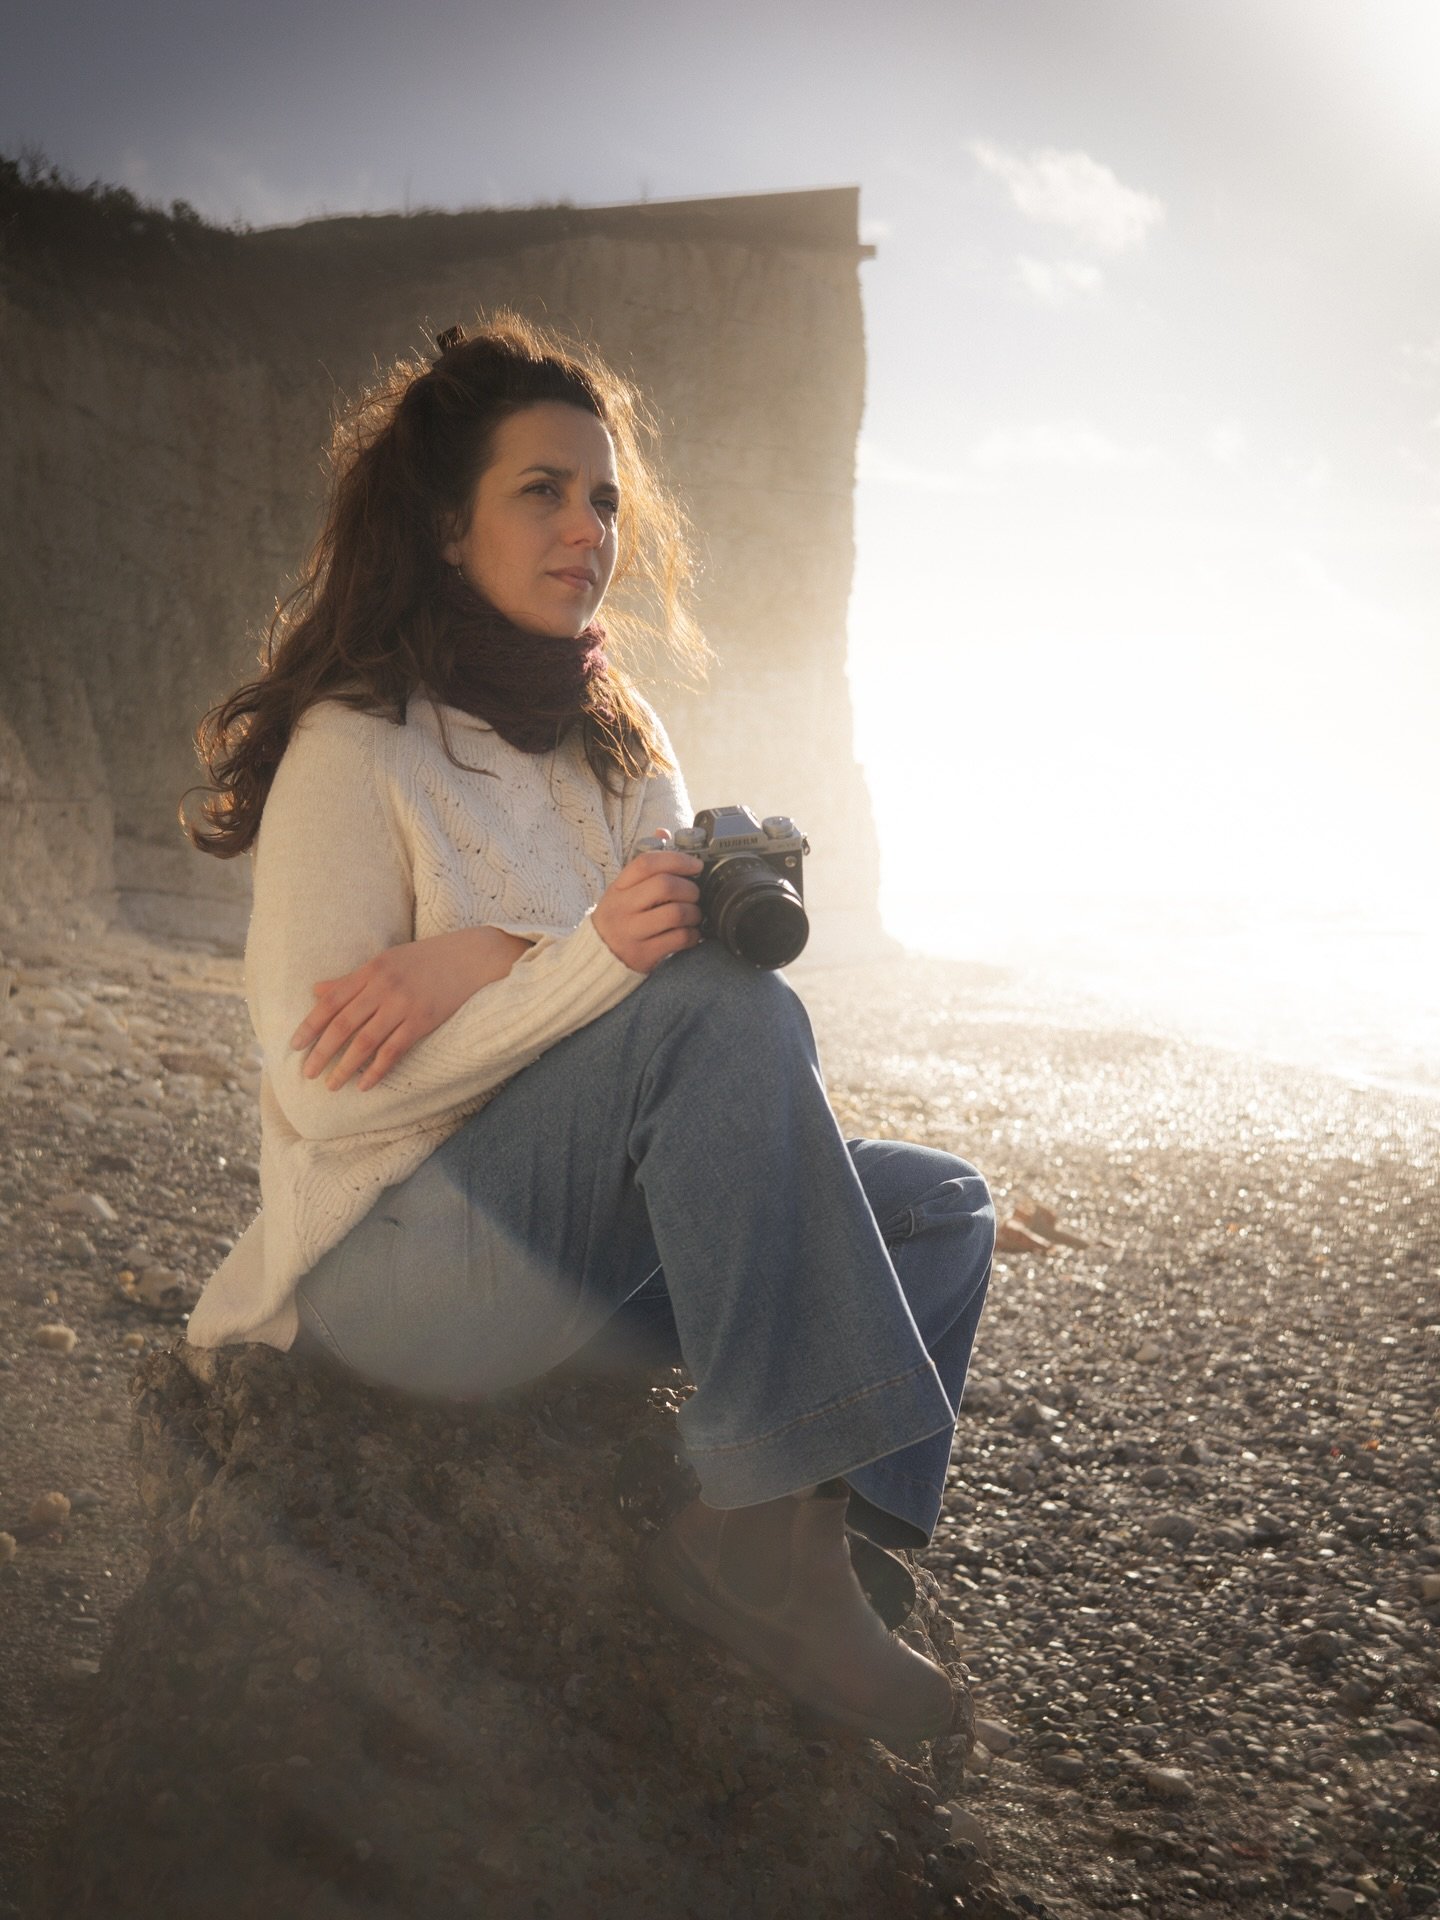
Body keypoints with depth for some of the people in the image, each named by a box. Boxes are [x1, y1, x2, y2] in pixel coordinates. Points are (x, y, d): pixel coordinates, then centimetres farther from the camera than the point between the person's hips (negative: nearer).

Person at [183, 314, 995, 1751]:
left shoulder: (618, 743, 11)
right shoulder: (357, 746, -12)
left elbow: (719, 939, -2)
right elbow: (324, 1098, -19)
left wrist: (487, 963, -19)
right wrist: (584, 961, -30)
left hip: (589, 1242, 8)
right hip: (398, 1263, -7)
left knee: (941, 1206, -2)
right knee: (729, 1011, -29)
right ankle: (756, 1518, -25)